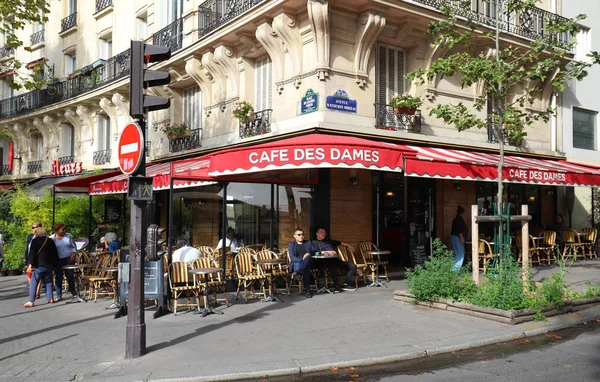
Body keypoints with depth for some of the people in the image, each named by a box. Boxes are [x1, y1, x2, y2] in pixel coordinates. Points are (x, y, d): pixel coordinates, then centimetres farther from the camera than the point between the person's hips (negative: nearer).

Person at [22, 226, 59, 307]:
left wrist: (30, 263, -10)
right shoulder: (50, 241, 14)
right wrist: (54, 264, 20)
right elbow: (55, 254, 15)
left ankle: (31, 301, -4)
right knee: (48, 281, 14)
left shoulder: (35, 240, -2)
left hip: (39, 265, -5)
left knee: (33, 283, -2)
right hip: (49, 265, 5)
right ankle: (50, 298, 12)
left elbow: (32, 253, -11)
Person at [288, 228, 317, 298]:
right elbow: (292, 257, -1)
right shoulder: (291, 245, 15)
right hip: (297, 263, -1)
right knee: (306, 268, -39)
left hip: (308, 263, 1)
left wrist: (309, 253, -11)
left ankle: (298, 273, -59)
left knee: (308, 257, -39)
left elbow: (316, 250, 13)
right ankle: (307, 289, -50)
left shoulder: (308, 243, 25)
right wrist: (301, 260, -21)